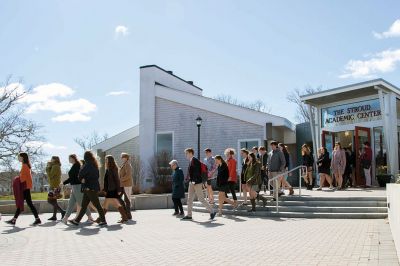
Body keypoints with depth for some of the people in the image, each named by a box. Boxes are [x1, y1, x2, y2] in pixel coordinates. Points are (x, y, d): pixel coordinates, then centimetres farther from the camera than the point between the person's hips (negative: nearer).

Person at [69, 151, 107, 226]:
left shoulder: (88, 165, -15)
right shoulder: (94, 165, 13)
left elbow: (81, 174, -18)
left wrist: (82, 179, 4)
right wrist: (84, 179, 7)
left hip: (90, 188, -9)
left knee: (97, 205, -4)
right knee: (84, 205, 11)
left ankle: (103, 221, 2)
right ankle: (77, 220, 16)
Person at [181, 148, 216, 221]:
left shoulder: (194, 160, -14)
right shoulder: (191, 161, 14)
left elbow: (197, 172, -22)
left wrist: (194, 181, -25)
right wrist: (191, 181, 16)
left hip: (197, 183, -10)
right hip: (192, 183, 10)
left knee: (201, 199, -4)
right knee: (189, 199, 9)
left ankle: (212, 211, 6)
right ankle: (189, 215, 14)